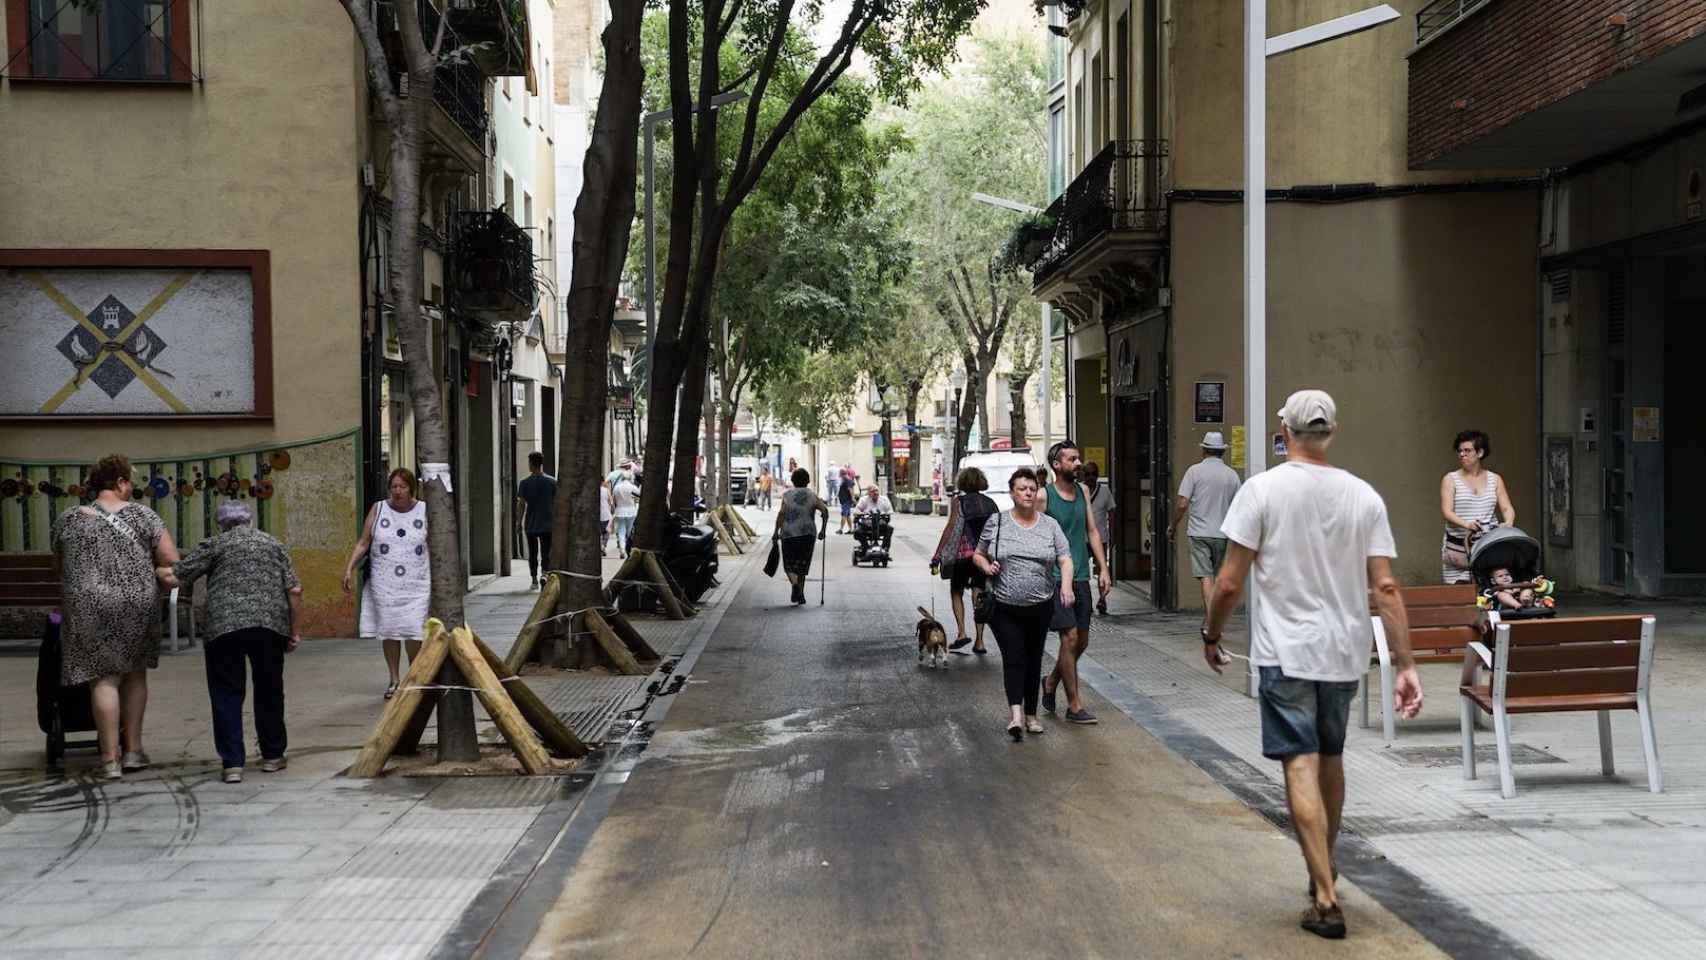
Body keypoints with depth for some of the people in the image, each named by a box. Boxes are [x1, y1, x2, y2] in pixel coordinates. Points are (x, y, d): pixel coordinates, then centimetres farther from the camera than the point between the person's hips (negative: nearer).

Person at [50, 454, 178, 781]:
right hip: (139, 606, 0)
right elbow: (172, 561, -6)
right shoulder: (141, 514, -1)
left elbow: (60, 569, 17)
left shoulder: (68, 520, 6)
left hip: (90, 607, 0)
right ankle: (133, 750, 18)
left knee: (104, 678, 5)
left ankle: (110, 759, 1)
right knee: (135, 673, 17)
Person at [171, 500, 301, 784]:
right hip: (271, 625, 2)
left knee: (227, 694, 4)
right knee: (269, 691, 16)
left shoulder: (215, 545, 9)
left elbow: (179, 575, 2)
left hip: (225, 626, -2)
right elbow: (294, 590, 9)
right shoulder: (274, 544, 17)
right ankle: (272, 756, 24)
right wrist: (295, 631, 12)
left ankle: (232, 764, -1)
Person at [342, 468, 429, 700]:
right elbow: (363, 543, 4)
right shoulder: (378, 510, 5)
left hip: (416, 584, -1)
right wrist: (349, 568, -7)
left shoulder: (424, 511, 4)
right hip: (384, 583, 1)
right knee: (389, 631, 3)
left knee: (414, 631, -9)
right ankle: (394, 681, 15)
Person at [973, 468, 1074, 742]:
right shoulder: (996, 523, 1)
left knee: (1033, 659, 11)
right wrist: (986, 566, -10)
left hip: (1040, 606, 2)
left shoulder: (1050, 525, 3)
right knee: (1014, 658, -11)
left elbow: (1065, 559, -2)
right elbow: (978, 555, 11)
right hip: (1004, 607, -2)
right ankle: (1016, 713, -19)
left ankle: (1031, 714, 22)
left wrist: (1066, 585, -20)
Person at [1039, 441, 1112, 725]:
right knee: (1070, 638, -9)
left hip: (1081, 577, 6)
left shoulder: (1083, 491, 11)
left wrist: (1103, 569, 8)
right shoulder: (1044, 495, -8)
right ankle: (1074, 705, -1)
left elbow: (1092, 531, 14)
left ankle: (1051, 682, 35)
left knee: (1082, 641, 11)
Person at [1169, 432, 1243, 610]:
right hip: (1221, 534, 3)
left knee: (1206, 578, -7)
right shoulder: (1232, 474, 5)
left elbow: (1182, 504, -10)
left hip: (1199, 532, -3)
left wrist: (1173, 527, 4)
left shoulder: (1195, 471, -5)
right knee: (1214, 577, 14)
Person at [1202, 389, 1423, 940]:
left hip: (1285, 652, -4)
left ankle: (1326, 899, -9)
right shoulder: (1364, 496, 0)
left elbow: (1230, 584, -10)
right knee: (1331, 759, 21)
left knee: (1301, 766, -3)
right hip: (1345, 652, 4)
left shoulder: (1262, 490, -10)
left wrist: (1211, 634, 7)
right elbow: (1386, 588, -4)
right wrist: (1405, 665, -1)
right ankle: (1323, 870, 38)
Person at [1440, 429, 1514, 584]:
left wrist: (1508, 523, -16)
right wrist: (1466, 524, -26)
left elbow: (1507, 508, 7)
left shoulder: (1495, 479, 13)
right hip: (1458, 545, -2)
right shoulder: (1450, 479, 4)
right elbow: (1446, 511, -7)